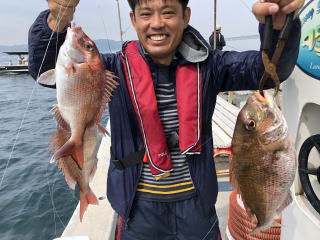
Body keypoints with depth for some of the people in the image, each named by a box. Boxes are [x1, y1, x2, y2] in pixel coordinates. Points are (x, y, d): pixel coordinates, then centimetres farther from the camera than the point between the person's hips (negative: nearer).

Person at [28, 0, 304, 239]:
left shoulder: (206, 65, -7)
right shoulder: (116, 69, -10)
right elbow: (46, 68, -14)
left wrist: (278, 24, -34)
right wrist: (57, 22, -35)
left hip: (197, 201, 1)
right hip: (140, 204, 0)